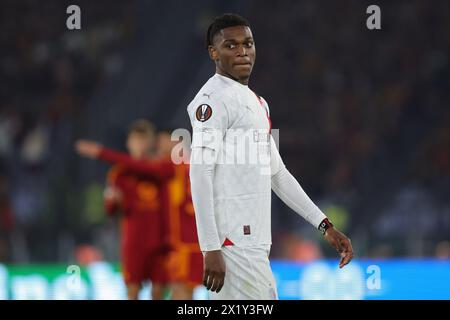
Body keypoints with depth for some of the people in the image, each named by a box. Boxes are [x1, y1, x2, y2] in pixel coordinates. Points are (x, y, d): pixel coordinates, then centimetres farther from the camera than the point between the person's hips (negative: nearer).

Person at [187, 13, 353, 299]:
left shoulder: (257, 103, 21)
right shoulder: (213, 98, -9)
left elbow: (277, 173, 25)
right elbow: (200, 174, -16)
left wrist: (325, 226, 20)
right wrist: (211, 249, -23)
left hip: (255, 242, 9)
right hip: (235, 244, -9)